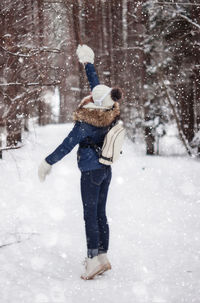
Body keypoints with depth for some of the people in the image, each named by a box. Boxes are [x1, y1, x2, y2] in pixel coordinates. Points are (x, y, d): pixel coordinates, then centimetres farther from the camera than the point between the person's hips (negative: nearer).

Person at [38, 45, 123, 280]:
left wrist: (48, 162, -8)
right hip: (106, 170, 8)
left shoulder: (87, 120, -22)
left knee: (90, 215, -4)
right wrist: (88, 64, 24)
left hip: (91, 172, -7)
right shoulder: (110, 111, -3)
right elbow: (96, 85, 13)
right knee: (100, 214, 11)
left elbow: (68, 144, -17)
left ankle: (94, 259, -5)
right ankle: (103, 257, 15)